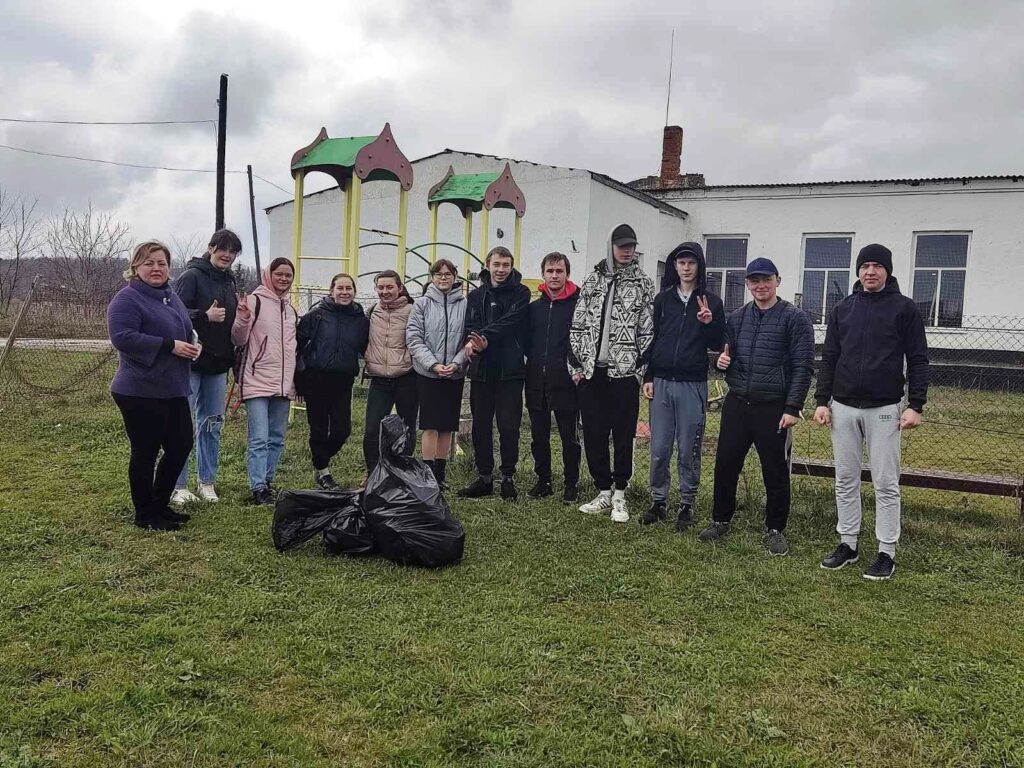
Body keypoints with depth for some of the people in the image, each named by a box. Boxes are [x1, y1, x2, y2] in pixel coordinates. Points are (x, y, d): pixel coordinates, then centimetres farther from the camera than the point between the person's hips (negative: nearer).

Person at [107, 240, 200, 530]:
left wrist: (191, 346, 4)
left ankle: (160, 504, 30)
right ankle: (145, 515, 16)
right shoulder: (127, 299, -12)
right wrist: (170, 346, -25)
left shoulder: (170, 296, 14)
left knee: (181, 446, 13)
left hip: (173, 390, 9)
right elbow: (122, 337, -24)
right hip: (141, 392, -8)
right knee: (145, 452, 2)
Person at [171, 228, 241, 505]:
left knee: (212, 425, 12)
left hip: (218, 366, 7)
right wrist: (205, 316, -27)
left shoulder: (228, 282, 14)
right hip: (191, 363, -7)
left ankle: (206, 482, 22)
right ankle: (178, 486, 6)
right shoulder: (191, 276, -8)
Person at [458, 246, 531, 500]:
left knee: (509, 426, 0)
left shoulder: (521, 293, 2)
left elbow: (511, 321, -13)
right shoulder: (476, 295, 12)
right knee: (481, 425, 8)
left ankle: (508, 477, 12)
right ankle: (484, 477, 18)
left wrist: (484, 337, -24)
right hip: (481, 369, 4)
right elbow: (471, 324, -1)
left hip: (510, 370, -3)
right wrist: (473, 340, -24)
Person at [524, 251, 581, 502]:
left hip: (565, 381, -5)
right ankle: (543, 481, 22)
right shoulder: (535, 307, 11)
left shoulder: (578, 304, -4)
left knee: (570, 436, 4)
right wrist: (535, 361, 3)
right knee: (539, 436, 11)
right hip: (536, 380, 5)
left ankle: (571, 484, 14)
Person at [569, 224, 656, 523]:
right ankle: (603, 492, 19)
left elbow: (648, 330, -1)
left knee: (623, 434, 3)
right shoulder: (593, 279, 10)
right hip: (591, 371, 3)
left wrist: (642, 369, -8)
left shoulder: (644, 284, 2)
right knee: (593, 434, 7)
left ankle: (619, 495, 14)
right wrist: (576, 364, 4)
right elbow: (578, 324, 10)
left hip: (625, 372, -3)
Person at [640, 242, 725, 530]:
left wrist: (709, 323, -16)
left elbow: (718, 345, 2)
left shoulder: (711, 302, 2)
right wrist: (648, 377, 5)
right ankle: (658, 501, 18)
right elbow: (652, 339, 11)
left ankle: (686, 504, 16)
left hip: (692, 385, -2)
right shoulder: (662, 299, 8)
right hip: (661, 383, 2)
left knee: (688, 450, 4)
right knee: (659, 449, 5)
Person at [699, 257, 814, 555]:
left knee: (775, 472, 5)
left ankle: (774, 530, 20)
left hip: (774, 409, -4)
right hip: (736, 404, 4)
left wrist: (793, 408, -14)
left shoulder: (794, 318, -5)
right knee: (725, 466, 9)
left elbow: (803, 367, -8)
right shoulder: (736, 318, 10)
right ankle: (720, 520, 25)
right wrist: (721, 361, -4)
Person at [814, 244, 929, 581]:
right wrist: (822, 401, 4)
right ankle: (847, 544, 20)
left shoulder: (904, 308, -1)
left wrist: (915, 405, -9)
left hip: (884, 409, -3)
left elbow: (918, 360, -2)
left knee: (886, 483, 1)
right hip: (843, 407, 4)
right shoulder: (842, 309, 9)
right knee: (846, 480, 9)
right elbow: (829, 358, 10)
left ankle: (887, 553, 10)